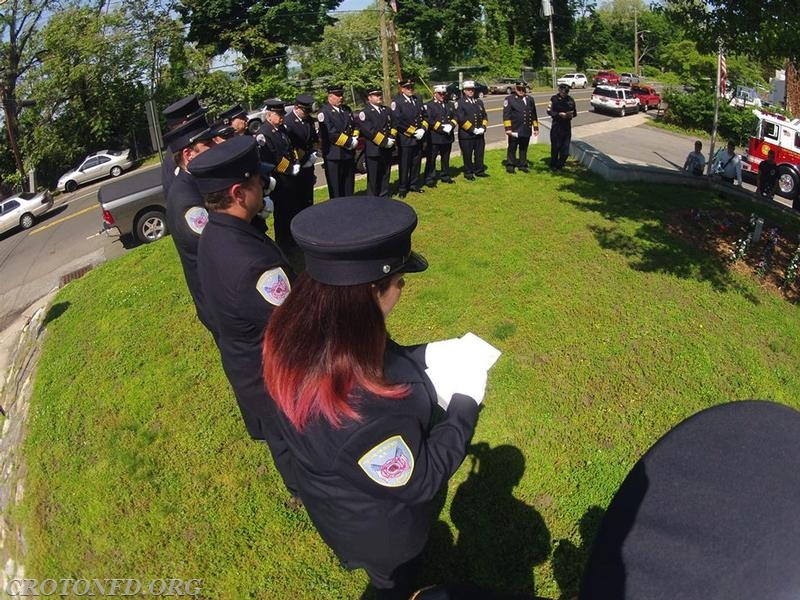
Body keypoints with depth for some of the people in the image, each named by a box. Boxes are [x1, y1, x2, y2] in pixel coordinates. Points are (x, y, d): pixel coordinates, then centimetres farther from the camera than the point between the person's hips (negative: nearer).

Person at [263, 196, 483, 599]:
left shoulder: (298, 334, -27)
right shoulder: (364, 415, -50)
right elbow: (419, 480, -29)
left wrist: (428, 355, -10)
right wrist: (466, 404, -20)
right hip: (377, 530, -6)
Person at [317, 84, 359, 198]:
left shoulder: (346, 109, 15)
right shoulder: (324, 112, -10)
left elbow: (354, 126, 16)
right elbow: (330, 133, -20)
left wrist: (355, 139, -5)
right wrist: (349, 142, -17)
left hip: (349, 154, 7)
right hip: (333, 155, -7)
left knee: (348, 185, 15)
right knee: (335, 188, 0)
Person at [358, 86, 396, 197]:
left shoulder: (386, 110, 15)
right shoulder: (365, 113, -7)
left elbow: (392, 126, 13)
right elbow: (368, 131, -17)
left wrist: (392, 138, -7)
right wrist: (385, 141, -18)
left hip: (387, 149, 6)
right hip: (373, 150, -6)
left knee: (385, 175, 13)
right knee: (373, 177, 0)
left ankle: (384, 197, 23)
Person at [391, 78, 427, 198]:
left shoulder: (417, 100, 12)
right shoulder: (397, 102, -9)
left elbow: (423, 117, 14)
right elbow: (397, 122, -17)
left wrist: (422, 129, -5)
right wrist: (413, 132, -17)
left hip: (418, 138, 6)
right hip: (405, 139, -6)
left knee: (416, 163, 13)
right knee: (404, 165, 1)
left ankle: (414, 185, 27)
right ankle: (402, 189, 10)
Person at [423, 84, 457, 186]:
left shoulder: (449, 104, 16)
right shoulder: (429, 105, -4)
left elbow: (455, 117, 12)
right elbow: (429, 120, -15)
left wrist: (451, 126, -9)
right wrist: (442, 128, -20)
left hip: (448, 137, 6)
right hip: (434, 137, -6)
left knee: (446, 158, 15)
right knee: (431, 159, -3)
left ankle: (445, 176, 27)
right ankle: (429, 179, 3)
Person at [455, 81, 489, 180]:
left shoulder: (479, 101, 14)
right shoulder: (460, 103, -5)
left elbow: (484, 116, 14)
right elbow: (460, 119, -14)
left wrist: (483, 127, -4)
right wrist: (472, 129, -17)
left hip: (479, 134, 5)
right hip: (466, 134, -5)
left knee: (480, 153, 11)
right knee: (467, 155, 3)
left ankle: (479, 170, 24)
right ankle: (468, 173, 14)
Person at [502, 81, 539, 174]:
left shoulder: (530, 99, 13)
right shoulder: (509, 99, -2)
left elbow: (534, 115, 17)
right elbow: (506, 115, -8)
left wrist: (536, 128, 15)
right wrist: (508, 128, -15)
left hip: (526, 130, 4)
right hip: (514, 130, -4)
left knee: (524, 149, 11)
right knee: (512, 148, 3)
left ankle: (522, 165, 21)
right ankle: (510, 165, 13)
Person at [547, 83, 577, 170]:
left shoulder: (570, 99, 8)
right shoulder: (554, 99, -2)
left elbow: (575, 112, 15)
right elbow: (549, 111, -4)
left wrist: (571, 115, -9)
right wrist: (559, 114, -17)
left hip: (567, 126, 4)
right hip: (556, 126, -4)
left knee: (565, 147, 4)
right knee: (555, 146, 1)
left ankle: (560, 165, 18)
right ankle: (553, 165, 14)